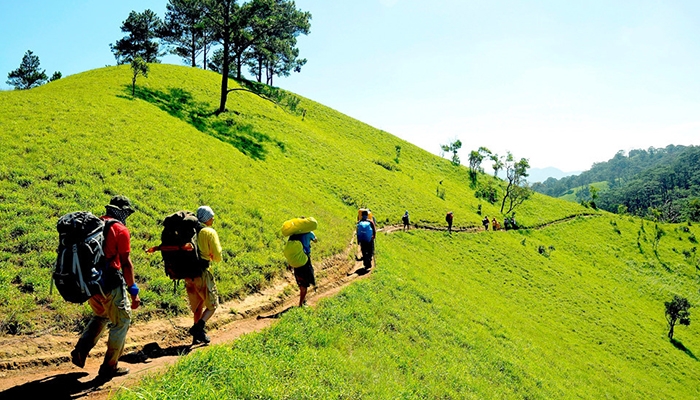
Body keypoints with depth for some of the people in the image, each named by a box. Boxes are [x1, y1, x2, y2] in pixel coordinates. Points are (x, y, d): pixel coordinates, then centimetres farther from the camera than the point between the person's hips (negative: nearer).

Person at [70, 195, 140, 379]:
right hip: (111, 283, -7)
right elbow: (126, 263, -14)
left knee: (100, 316, 29)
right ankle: (109, 367, 13)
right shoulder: (121, 230, -12)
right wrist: (133, 291, -9)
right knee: (121, 322, 9)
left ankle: (81, 350, 15)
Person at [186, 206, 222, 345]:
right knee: (212, 305, 9)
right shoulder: (210, 232, -9)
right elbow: (217, 257, -10)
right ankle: (198, 327, -11)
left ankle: (198, 335, 25)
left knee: (197, 306, 21)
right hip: (202, 273, -6)